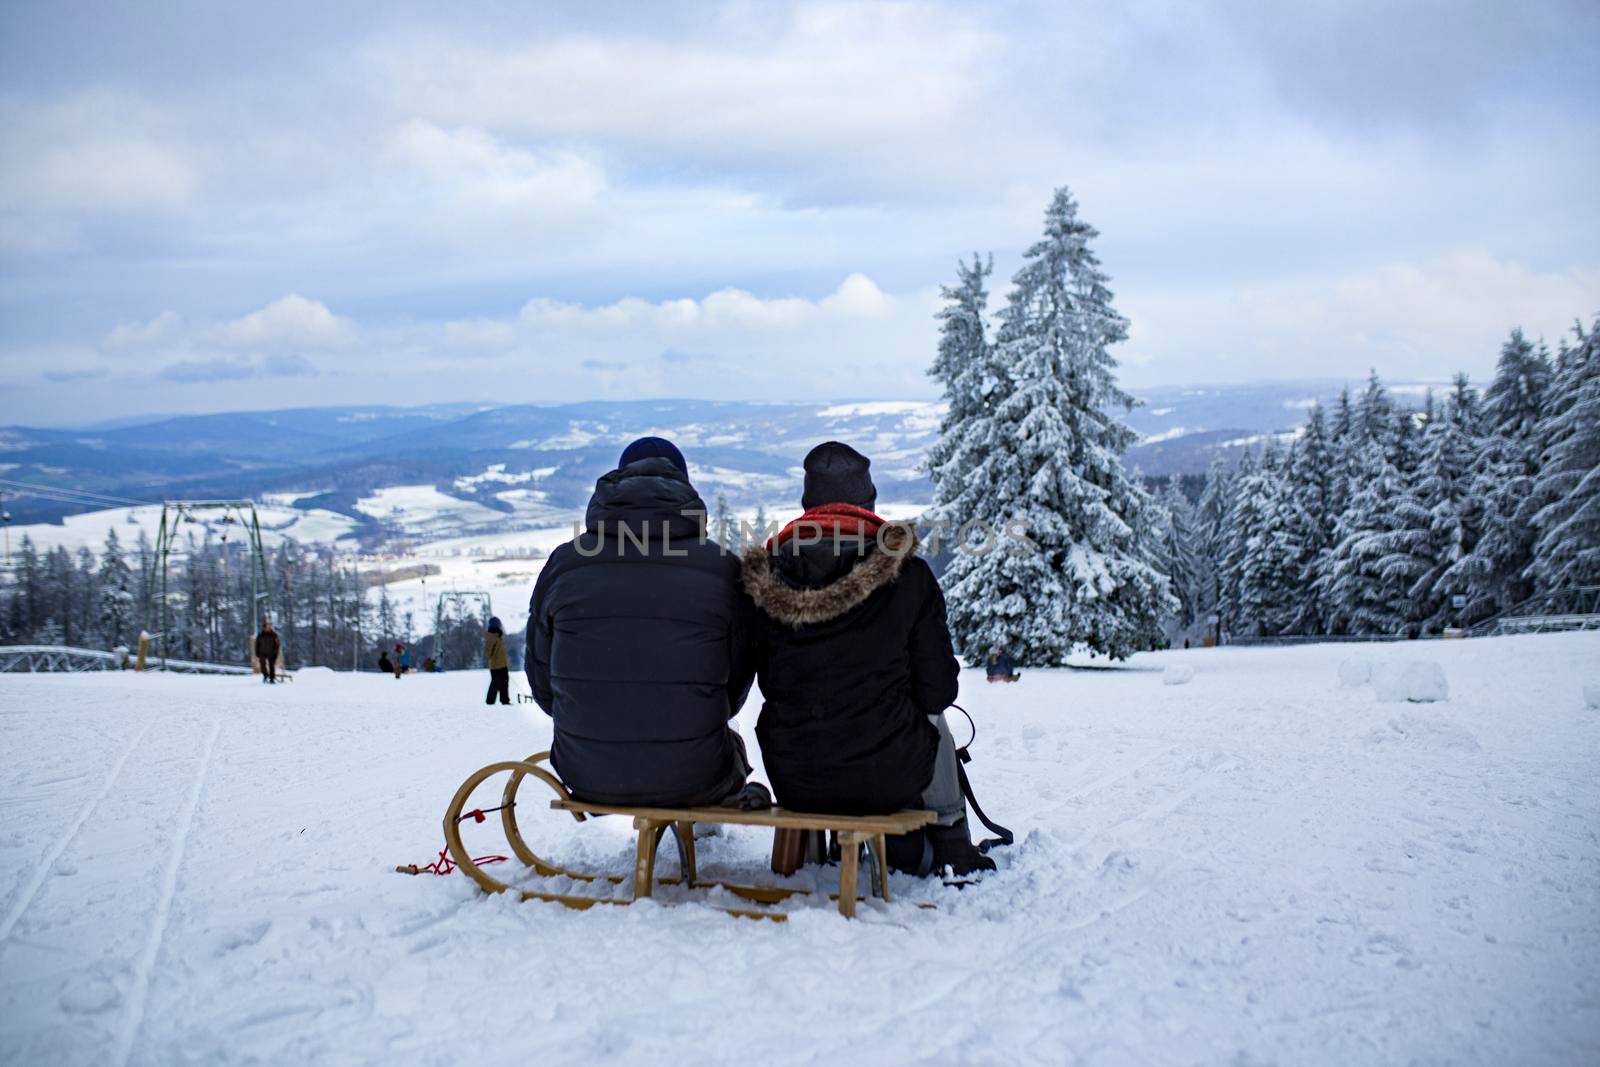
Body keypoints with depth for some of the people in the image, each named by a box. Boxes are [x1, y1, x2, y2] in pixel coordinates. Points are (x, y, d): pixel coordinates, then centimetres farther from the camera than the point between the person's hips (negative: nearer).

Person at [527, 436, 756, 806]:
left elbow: (543, 681, 4)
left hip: (586, 775, 2)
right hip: (692, 780, -1)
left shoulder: (564, 563, -2)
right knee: (731, 744, 32)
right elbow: (736, 682, 2)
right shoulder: (721, 568, -6)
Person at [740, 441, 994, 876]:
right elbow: (937, 689, -4)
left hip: (792, 782, 2)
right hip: (885, 778, -2)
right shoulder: (909, 574, -7)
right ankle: (952, 848, 46)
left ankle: (910, 858, 44)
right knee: (931, 720, 32)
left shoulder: (768, 576, 0)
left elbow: (768, 681, 7)